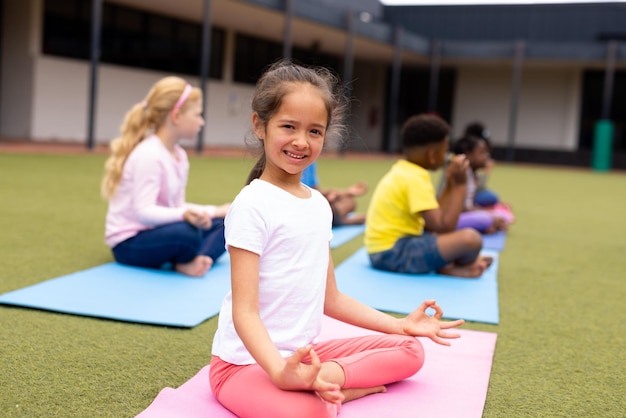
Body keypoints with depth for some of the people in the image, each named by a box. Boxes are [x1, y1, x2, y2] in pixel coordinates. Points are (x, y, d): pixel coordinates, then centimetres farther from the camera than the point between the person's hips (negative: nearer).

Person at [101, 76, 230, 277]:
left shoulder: (180, 155, 8)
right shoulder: (148, 155, -20)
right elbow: (143, 211, -27)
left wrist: (215, 211, 10)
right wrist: (184, 214, -42)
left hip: (154, 231, 10)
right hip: (130, 242, -10)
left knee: (225, 224, 8)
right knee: (187, 232, -38)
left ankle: (192, 262, -17)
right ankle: (186, 261, -5)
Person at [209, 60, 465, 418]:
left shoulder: (319, 204, 9)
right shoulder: (252, 205, -16)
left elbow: (330, 298, 16)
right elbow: (245, 311, -20)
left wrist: (401, 325, 15)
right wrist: (280, 371, -37)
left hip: (305, 352, 9)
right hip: (247, 362, -9)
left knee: (410, 350, 7)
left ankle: (328, 378, -11)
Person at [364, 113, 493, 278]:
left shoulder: (403, 170, 12)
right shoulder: (416, 178, -16)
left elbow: (430, 224, 13)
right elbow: (444, 227, -21)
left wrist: (450, 185, 13)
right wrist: (460, 185, -12)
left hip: (384, 247, 11)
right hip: (393, 252, -11)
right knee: (470, 238, -24)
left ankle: (446, 264, 5)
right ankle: (453, 267, 6)